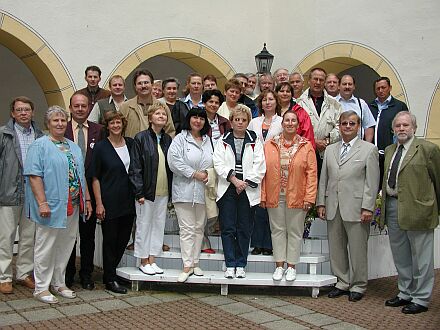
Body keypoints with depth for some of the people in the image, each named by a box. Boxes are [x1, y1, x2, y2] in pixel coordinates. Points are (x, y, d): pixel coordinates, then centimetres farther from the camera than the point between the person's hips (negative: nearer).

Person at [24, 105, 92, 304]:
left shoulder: (74, 147, 17)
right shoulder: (40, 146, -5)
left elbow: (81, 175, 19)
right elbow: (34, 175, -13)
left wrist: (87, 200, 14)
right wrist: (42, 203, -21)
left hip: (72, 207, 7)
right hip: (51, 207, -7)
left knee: (65, 246, 13)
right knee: (46, 247, 1)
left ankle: (58, 283, 25)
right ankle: (41, 288, 11)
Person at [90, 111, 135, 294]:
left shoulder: (130, 143, 7)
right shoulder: (101, 147, -5)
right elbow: (95, 177, -5)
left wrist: (138, 195, 9)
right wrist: (99, 203, -11)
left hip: (128, 201, 5)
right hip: (110, 202, -5)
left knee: (123, 239, 10)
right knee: (110, 240, 3)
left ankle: (110, 272, 28)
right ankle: (110, 280, 15)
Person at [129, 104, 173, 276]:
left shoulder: (167, 139, 9)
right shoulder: (141, 138, -6)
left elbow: (171, 166, 12)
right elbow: (135, 167, -9)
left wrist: (171, 190, 6)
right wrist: (139, 192, -14)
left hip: (163, 191, 5)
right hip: (146, 191, -5)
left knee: (159, 225, 10)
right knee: (144, 225, 4)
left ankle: (152, 260, 20)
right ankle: (144, 262, 16)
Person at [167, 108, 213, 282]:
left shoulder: (207, 140, 14)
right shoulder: (180, 138, -3)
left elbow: (213, 162, 21)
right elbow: (174, 160, -15)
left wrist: (208, 174, 0)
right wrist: (194, 174, -14)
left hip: (202, 191, 5)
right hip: (184, 190, -5)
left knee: (199, 227, 9)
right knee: (187, 228, -5)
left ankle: (195, 262, 18)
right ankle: (187, 265, -1)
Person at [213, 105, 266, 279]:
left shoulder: (255, 141, 7)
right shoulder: (223, 141, 8)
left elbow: (259, 166, 0)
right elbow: (219, 163, -2)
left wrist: (245, 183, -9)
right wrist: (234, 180, -12)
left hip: (248, 190, 0)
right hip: (227, 189, 0)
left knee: (244, 229, 3)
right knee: (228, 228, -1)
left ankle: (240, 265, 12)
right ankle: (230, 265, 6)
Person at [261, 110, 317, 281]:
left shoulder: (306, 146, 1)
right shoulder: (269, 145, 3)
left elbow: (311, 173, -2)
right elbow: (263, 171, 2)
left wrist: (309, 197, -9)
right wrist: (263, 196, -3)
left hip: (296, 197, -1)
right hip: (275, 196, 1)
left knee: (294, 231, 7)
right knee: (278, 230, 8)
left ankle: (291, 266, 17)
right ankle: (279, 266, 18)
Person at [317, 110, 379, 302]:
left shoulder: (369, 149, 1)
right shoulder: (330, 150, 15)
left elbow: (372, 182, -4)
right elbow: (323, 179, 14)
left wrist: (367, 208, -11)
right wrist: (321, 203, 7)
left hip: (356, 209, -4)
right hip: (333, 208, 5)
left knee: (358, 249, 3)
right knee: (336, 248, 10)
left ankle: (358, 286, 17)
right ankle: (342, 283, 24)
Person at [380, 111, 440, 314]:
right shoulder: (389, 151, 14)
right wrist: (384, 200, 10)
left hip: (417, 209, -7)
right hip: (392, 207, 7)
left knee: (421, 257, 3)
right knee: (400, 256, 17)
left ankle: (421, 299, 15)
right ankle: (405, 294, 31)